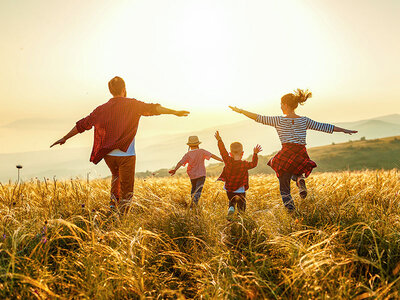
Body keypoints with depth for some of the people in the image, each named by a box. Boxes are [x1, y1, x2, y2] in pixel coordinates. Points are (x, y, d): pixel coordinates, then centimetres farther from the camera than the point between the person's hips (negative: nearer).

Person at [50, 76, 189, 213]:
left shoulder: (102, 109, 8)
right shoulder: (131, 104, -4)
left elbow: (82, 124, 13)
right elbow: (152, 108, -15)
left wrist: (65, 138, 24)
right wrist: (174, 112, -14)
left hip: (108, 155, 5)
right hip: (126, 154, -5)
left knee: (116, 176, 32)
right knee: (126, 191, 3)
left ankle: (113, 203, 22)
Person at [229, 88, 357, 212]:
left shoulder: (278, 120, -1)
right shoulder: (304, 121, 7)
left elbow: (259, 118, 0)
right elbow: (323, 127, 11)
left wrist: (240, 111, 8)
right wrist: (344, 130, 21)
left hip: (286, 155, -3)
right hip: (301, 156, 3)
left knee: (284, 187, 10)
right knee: (296, 172, 33)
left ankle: (291, 210, -3)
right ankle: (300, 180, 0)